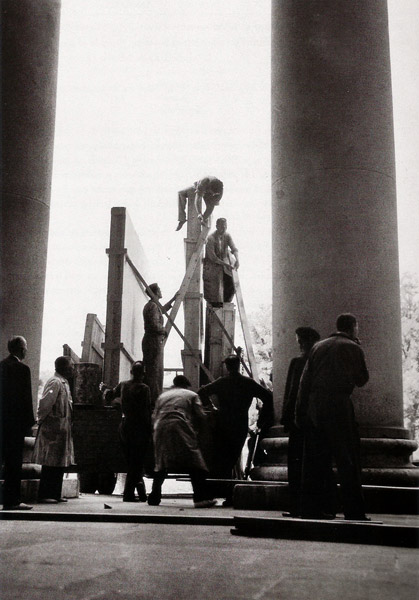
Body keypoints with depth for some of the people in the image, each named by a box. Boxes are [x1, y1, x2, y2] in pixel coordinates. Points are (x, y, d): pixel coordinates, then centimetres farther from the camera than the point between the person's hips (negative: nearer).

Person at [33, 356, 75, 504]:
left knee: (60, 463, 11)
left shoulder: (64, 383, 16)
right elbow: (45, 403, -21)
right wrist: (41, 420, -12)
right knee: (51, 463, -5)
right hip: (53, 428, -10)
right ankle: (44, 495, 0)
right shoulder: (55, 382, -14)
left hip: (62, 429, 10)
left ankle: (55, 494, 17)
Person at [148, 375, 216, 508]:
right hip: (181, 428, -4)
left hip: (160, 429, 4)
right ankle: (201, 497, -13)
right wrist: (194, 428, 25)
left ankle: (154, 497, 16)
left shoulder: (162, 396, 29)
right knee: (194, 463, -4)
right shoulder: (192, 395, 19)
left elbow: (154, 416, 19)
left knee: (161, 464, 16)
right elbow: (200, 416, 9)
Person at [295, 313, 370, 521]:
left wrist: (300, 411, 14)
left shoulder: (318, 347, 16)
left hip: (314, 407, 5)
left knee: (315, 460, 9)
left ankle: (311, 508, 12)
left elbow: (304, 381, 12)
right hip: (338, 405, -5)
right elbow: (361, 379, 9)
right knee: (347, 460, -2)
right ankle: (354, 512, -3)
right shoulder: (352, 348, 2)